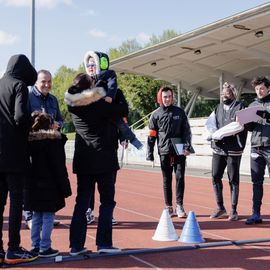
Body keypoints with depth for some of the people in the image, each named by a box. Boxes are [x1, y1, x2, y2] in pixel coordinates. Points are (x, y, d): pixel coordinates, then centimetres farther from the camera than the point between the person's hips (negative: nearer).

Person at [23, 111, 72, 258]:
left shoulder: (29, 140, 7)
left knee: (36, 217, 15)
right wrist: (65, 188, -9)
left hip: (32, 185, 6)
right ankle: (44, 248, 2)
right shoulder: (53, 140, -12)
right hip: (49, 186, -6)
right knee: (48, 218, 1)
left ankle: (35, 246, 19)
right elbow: (59, 167, -13)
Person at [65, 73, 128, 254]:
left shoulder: (73, 105, 1)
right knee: (107, 201, 5)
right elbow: (124, 110, -6)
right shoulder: (101, 104, -12)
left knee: (81, 202, 10)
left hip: (83, 161, 5)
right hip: (104, 159, -5)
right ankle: (104, 243, 2)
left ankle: (76, 245, 10)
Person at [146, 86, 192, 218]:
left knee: (180, 177, -1)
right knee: (167, 180, 6)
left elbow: (186, 130, 4)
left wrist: (187, 147, -6)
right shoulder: (156, 115, 3)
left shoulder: (179, 112, 5)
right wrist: (150, 153, -1)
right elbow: (151, 135, 3)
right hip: (164, 151, 0)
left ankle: (179, 206, 8)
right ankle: (169, 207, 13)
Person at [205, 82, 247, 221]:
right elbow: (210, 123, 13)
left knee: (233, 180, 3)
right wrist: (214, 133, -7)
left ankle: (233, 210, 13)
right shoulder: (218, 108, 15)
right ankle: (220, 208, 16)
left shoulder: (240, 107, -1)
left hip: (233, 150, -5)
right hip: (218, 148, 5)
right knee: (215, 177, 2)